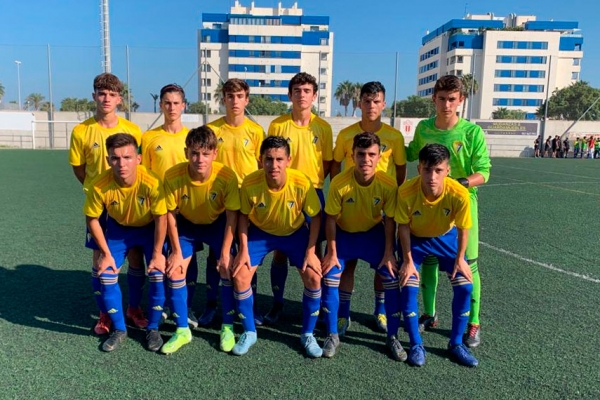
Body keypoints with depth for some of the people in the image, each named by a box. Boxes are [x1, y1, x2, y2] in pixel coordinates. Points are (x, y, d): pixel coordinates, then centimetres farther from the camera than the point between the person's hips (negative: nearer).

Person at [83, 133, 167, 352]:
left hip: (149, 228, -2)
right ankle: (119, 330, 14)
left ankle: (152, 329, 9)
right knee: (107, 276, -7)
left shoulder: (151, 183, -36)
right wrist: (106, 253, -11)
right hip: (118, 229, 2)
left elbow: (161, 218, -21)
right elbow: (92, 219, -13)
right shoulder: (99, 185, -31)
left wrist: (157, 254, -16)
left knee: (158, 274, -13)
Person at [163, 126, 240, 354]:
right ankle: (182, 330, 8)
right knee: (174, 271, -8)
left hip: (217, 224, -1)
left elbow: (231, 216, -20)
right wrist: (176, 251, -12)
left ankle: (228, 328, 8)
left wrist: (225, 253, -18)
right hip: (187, 224, 1)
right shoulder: (172, 176, -29)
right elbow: (171, 214, -15)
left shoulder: (227, 176, -32)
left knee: (227, 269, -11)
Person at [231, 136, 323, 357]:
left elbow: (315, 217, -14)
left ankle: (307, 334, 8)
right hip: (260, 232, 1)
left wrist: (310, 251, -16)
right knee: (240, 277, -12)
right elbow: (243, 216, -9)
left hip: (295, 233, 0)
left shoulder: (302, 183, -30)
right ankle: (249, 332, 12)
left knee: (313, 277, -15)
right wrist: (243, 250, -14)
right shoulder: (250, 183, -28)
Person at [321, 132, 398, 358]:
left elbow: (389, 220, -10)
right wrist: (332, 253, -14)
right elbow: (331, 219, -16)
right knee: (330, 279, -13)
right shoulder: (339, 183, -28)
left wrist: (388, 253, -10)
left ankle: (392, 336, 13)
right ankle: (332, 335, 6)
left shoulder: (388, 184, -24)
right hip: (343, 234, -1)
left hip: (374, 234, 1)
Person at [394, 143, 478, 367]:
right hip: (415, 239, -1)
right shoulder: (406, 191, -34)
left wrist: (459, 259, -6)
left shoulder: (459, 194, -33)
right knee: (408, 287, -14)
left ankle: (456, 344, 13)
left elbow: (462, 229, -14)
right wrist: (408, 260, -14)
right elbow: (404, 227, -18)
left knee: (465, 286, -8)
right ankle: (416, 345, 6)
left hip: (446, 238, 1)